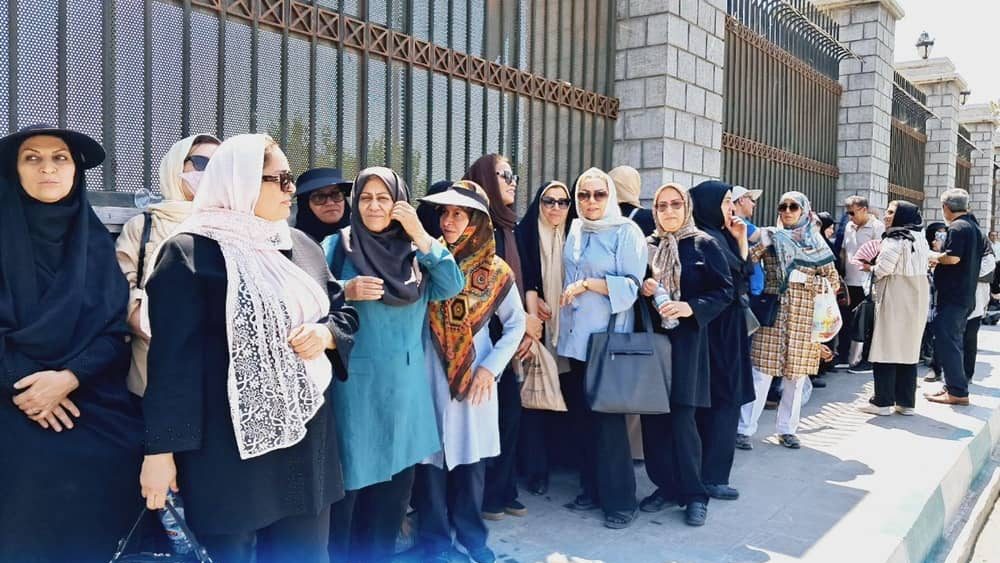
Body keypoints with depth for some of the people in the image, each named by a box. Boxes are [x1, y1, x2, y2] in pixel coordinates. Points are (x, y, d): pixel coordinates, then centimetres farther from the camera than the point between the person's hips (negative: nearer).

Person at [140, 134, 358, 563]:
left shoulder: (301, 245, 11)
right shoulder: (189, 252, -7)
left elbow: (344, 311, 18)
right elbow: (170, 358, -11)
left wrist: (325, 333, -6)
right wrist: (160, 449, -13)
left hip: (305, 441, 6)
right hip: (226, 448, -6)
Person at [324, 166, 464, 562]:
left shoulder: (414, 249, 8)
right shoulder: (337, 246, -1)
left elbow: (451, 287, -5)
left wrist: (421, 236, -10)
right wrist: (345, 292, -21)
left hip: (405, 385, 4)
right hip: (354, 382, -4)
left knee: (396, 481, 13)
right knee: (349, 479, 1)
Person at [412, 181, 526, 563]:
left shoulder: (495, 270, 0)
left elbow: (516, 323, 6)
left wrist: (491, 367, -2)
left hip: (476, 376, 1)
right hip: (431, 374, -1)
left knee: (472, 454, 11)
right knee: (431, 454, 4)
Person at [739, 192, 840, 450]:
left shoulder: (815, 243, 6)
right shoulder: (770, 237, 4)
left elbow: (834, 282, 6)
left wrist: (803, 279, -7)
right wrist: (760, 245, -22)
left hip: (803, 316, 2)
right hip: (771, 312, -2)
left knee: (796, 374, 7)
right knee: (761, 372, -5)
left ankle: (787, 429, 19)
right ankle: (745, 428, 0)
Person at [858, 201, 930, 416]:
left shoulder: (895, 240, -14)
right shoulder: (921, 240, 11)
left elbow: (883, 269, -21)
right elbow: (913, 268, 12)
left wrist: (870, 268, -1)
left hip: (895, 300, -8)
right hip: (917, 299, 8)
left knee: (886, 348, -1)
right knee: (909, 349, 12)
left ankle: (883, 402, 4)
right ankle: (906, 402, 17)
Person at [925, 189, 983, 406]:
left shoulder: (957, 227, -15)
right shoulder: (974, 226, 16)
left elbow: (953, 257, -25)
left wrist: (935, 257, -8)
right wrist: (940, 260, 18)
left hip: (952, 296, -10)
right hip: (966, 296, 10)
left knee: (947, 341, -6)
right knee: (955, 341, 16)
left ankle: (957, 392, -5)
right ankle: (953, 386, 23)